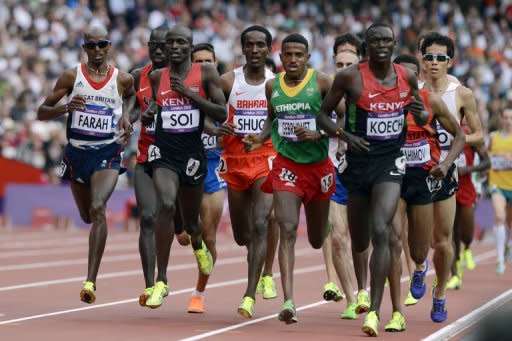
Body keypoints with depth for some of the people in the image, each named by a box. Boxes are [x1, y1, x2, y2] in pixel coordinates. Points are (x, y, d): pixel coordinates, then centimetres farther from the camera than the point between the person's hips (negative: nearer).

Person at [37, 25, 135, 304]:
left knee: (97, 209, -23)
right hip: (77, 152, 2)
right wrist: (65, 107, -20)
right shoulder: (71, 77, -3)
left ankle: (90, 281, -26)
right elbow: (41, 113, -1)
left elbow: (131, 94, 25)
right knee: (88, 216, 15)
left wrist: (125, 116, 7)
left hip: (107, 154, -2)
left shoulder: (122, 79, -1)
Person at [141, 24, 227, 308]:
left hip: (192, 152, 0)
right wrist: (148, 114, -4)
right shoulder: (157, 77, 6)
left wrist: (190, 93, -14)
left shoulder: (206, 73, -1)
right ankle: (161, 282, -22)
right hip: (163, 150, 0)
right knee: (166, 205, -26)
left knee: (190, 220, 15)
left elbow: (222, 114, -6)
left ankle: (198, 246, 56)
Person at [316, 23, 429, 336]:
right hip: (359, 159, 0)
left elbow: (423, 117, 16)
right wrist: (344, 135, -17)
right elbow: (323, 115, 0)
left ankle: (374, 311, -22)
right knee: (359, 240, 13)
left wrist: (420, 114, -8)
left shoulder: (407, 76, 1)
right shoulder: (350, 77, -7)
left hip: (391, 161, 0)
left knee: (380, 230, -19)